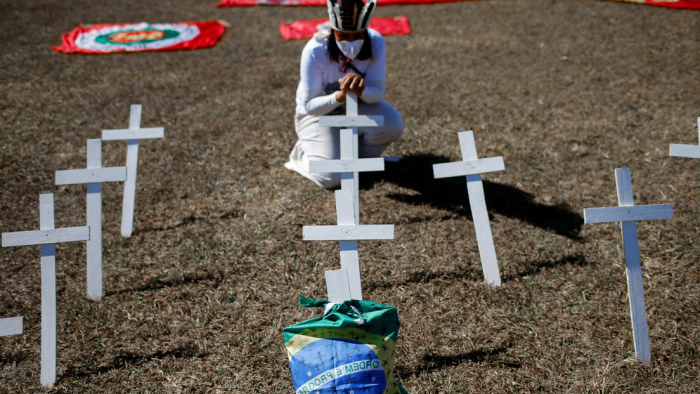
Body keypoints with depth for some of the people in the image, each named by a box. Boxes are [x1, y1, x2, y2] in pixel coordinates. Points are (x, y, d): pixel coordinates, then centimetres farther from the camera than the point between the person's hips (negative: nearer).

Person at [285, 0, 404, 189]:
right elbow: (309, 106, -24)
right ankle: (302, 152, 13)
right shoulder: (315, 51, -29)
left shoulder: (375, 42, -21)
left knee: (393, 124, -28)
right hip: (318, 114, -3)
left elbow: (377, 94, -18)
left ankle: (359, 157, 3)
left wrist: (361, 90, -43)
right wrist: (340, 96, -45)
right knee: (331, 177, -21)